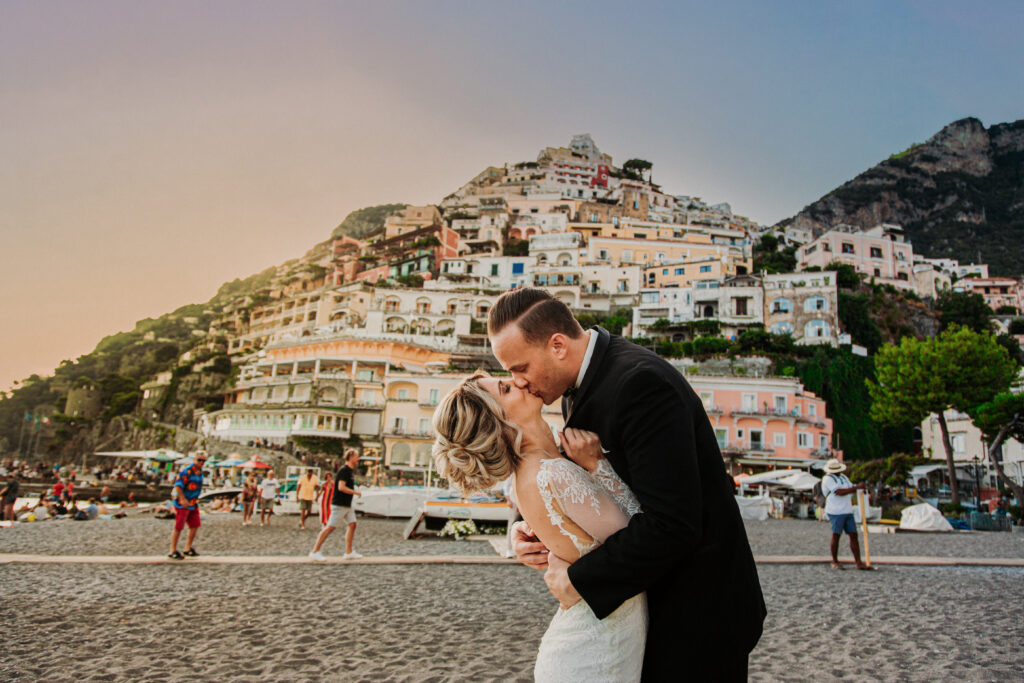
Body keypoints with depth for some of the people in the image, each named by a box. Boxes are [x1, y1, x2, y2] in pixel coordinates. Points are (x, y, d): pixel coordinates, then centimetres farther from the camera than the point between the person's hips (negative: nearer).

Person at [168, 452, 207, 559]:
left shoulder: (200, 472, 10)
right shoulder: (187, 471, -18)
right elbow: (178, 485, -22)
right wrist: (183, 499, -26)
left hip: (193, 503, 9)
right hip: (182, 503, -9)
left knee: (195, 525, 8)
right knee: (178, 527, -4)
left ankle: (188, 549, 19)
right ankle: (173, 551, 5)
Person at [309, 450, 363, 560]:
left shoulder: (351, 471, 14)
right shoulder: (344, 470, -16)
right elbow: (341, 487, -25)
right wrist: (356, 492, -17)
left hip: (347, 505, 10)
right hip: (339, 504, -10)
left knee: (352, 524, 5)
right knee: (330, 527, -7)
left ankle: (349, 552, 9)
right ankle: (315, 552, 0)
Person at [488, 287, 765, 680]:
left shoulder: (641, 383, -28)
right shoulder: (579, 385, 1)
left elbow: (672, 525, -32)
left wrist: (579, 580, -22)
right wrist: (535, 529, -10)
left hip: (698, 607, -8)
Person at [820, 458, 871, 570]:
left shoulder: (844, 477, 19)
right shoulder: (827, 479, -6)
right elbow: (839, 492, -17)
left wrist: (861, 487, -5)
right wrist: (857, 487, -17)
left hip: (848, 511, 7)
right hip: (835, 512, -7)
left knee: (853, 535, 2)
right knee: (836, 536, -2)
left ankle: (858, 562, 3)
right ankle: (835, 562, 7)